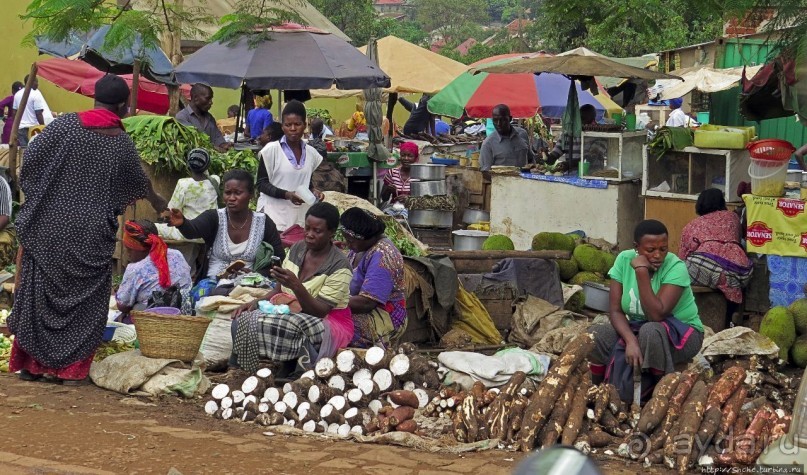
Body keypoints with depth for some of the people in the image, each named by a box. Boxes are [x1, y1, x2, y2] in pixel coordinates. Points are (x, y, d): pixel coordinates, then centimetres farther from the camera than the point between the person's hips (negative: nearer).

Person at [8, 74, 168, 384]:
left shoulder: (64, 125, -4)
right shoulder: (123, 144, 0)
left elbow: (31, 158, -3)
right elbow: (140, 183, 17)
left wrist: (34, 196, 15)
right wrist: (157, 202, 38)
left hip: (48, 226, 0)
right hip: (91, 235, 0)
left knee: (39, 290, 10)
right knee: (84, 297, 9)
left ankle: (31, 363, 14)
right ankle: (72, 366, 9)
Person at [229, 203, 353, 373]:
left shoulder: (339, 266, -15)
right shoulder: (297, 249, 5)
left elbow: (319, 312, -20)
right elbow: (280, 290, 14)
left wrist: (296, 285, -35)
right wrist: (256, 302, -6)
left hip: (329, 323, -6)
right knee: (242, 321, -19)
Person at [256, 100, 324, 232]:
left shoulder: (311, 153, 9)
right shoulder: (271, 150, -5)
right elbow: (261, 184, -4)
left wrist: (313, 191, 0)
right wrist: (286, 195, -18)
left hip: (301, 216, 4)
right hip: (275, 216, -4)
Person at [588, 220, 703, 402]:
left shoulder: (675, 267, -22)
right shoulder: (624, 260, -10)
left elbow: (657, 315, -31)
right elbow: (616, 311, -12)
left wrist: (641, 271, -32)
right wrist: (631, 340, -31)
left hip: (681, 334, -4)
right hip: (637, 329, 4)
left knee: (650, 332, -37)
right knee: (594, 335, -21)